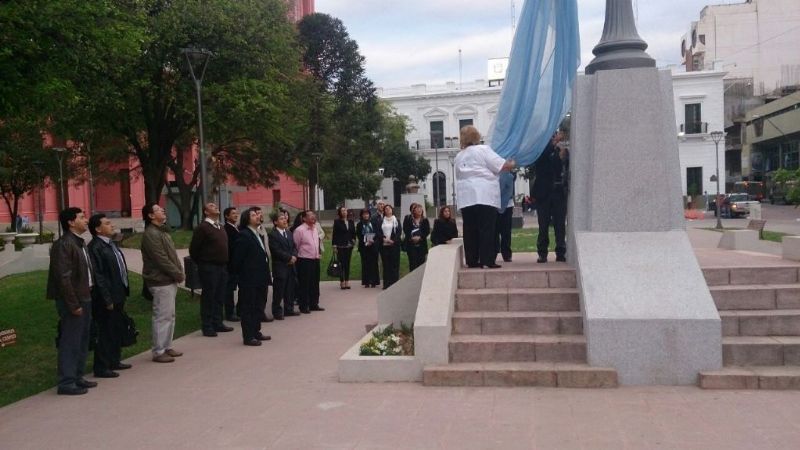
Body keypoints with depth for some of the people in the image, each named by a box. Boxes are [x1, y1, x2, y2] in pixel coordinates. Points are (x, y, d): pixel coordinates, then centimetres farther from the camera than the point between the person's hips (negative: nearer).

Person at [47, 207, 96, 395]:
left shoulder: (79, 243, 13)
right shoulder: (63, 245, -16)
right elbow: (63, 278, -20)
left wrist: (88, 298, 13)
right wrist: (73, 305, -20)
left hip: (84, 298, 9)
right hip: (73, 301, -9)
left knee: (82, 342, 16)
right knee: (70, 343, -2)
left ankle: (77, 377, 27)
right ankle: (66, 383, 5)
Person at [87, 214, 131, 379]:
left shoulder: (111, 244, 12)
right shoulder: (95, 247, -17)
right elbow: (98, 276, -20)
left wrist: (124, 292, 15)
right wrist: (107, 300, -19)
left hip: (118, 295, 9)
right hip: (106, 299, -9)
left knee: (117, 330, 18)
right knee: (105, 332, 0)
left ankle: (114, 361, 32)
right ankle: (101, 367, 11)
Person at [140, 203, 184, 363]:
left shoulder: (162, 231, 17)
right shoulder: (150, 234, -15)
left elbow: (172, 255, 17)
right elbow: (161, 259, -19)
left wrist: (180, 272, 5)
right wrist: (178, 274, -14)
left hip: (170, 280, 10)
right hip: (161, 282, -10)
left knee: (170, 315, 15)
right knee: (162, 317, -5)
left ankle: (167, 347, 25)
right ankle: (158, 352, 3)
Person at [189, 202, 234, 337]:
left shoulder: (221, 228, 15)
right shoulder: (202, 227, -10)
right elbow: (193, 249, -10)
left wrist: (225, 263, 14)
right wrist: (201, 263, -1)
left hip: (222, 267, 7)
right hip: (208, 268, -7)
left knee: (220, 297, 12)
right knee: (208, 297, -1)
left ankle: (217, 323, 21)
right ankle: (207, 327, 6)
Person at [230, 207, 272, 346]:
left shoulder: (258, 235, 15)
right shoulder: (244, 235, -14)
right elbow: (237, 259, -15)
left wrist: (266, 276, 12)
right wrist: (240, 275, -9)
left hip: (260, 279, 9)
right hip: (249, 280, -9)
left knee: (258, 307, 16)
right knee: (248, 308, -1)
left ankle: (256, 332, 27)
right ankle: (248, 336, 5)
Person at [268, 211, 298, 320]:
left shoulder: (288, 232, 14)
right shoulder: (272, 235, -10)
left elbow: (294, 247, 15)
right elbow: (276, 251, -17)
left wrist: (294, 256, -5)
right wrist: (289, 257, -14)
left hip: (290, 266, 7)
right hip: (280, 267, -7)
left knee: (290, 290, 12)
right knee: (278, 291, -1)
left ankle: (289, 309, 23)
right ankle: (277, 312, 8)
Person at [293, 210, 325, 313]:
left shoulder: (315, 228, 10)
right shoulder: (299, 230, -13)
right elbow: (295, 246, -10)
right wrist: (299, 255, -2)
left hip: (315, 259, 7)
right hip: (304, 260, -7)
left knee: (315, 284, 13)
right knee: (304, 284, 0)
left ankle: (314, 304, 25)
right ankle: (304, 306, 9)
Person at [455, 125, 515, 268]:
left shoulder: (459, 156, 17)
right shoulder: (483, 149, 0)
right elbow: (503, 166, -3)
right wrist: (512, 163, 16)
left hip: (466, 197, 5)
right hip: (484, 196, -5)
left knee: (470, 230, 5)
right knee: (487, 229, -3)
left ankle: (472, 260, 7)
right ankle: (487, 260, -5)